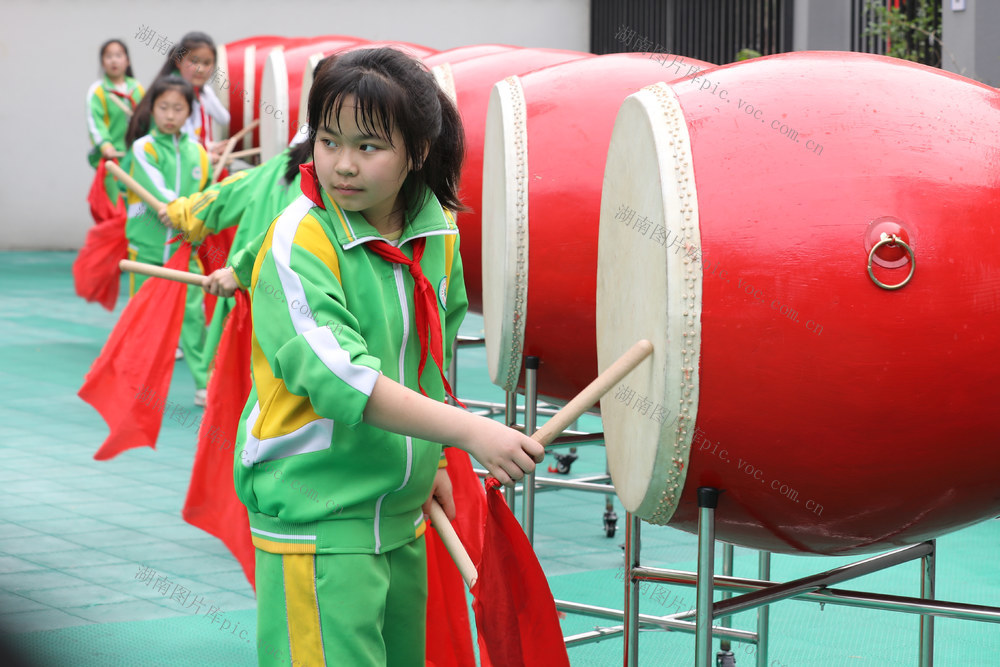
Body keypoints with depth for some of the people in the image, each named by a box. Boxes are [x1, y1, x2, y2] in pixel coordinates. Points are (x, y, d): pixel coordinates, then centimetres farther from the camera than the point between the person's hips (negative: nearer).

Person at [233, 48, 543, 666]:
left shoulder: (438, 232, 3)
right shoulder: (299, 243, -17)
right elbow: (341, 377, -27)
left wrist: (432, 461, 15)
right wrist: (468, 431, -33)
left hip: (400, 512, 7)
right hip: (316, 518, -7)